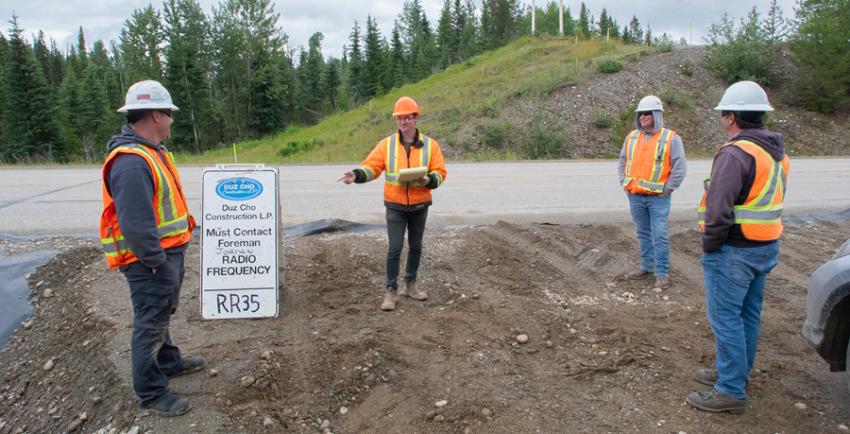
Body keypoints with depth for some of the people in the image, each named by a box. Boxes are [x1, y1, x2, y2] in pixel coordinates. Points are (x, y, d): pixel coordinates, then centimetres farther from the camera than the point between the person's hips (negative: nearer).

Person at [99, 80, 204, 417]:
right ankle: (151, 392, 20)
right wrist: (158, 263, -22)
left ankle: (168, 361, 46)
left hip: (169, 252, 10)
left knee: (161, 314, 26)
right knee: (150, 323, 4)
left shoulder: (153, 152, 8)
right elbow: (134, 225, -31)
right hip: (150, 261, -10)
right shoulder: (131, 162, -26)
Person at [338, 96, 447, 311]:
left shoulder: (430, 145, -3)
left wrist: (428, 180, -24)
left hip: (419, 206, 1)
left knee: (415, 246, 14)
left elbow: (440, 172, -3)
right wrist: (357, 175, -26)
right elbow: (371, 166, -7)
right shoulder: (386, 144, -2)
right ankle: (391, 290, 8)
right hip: (395, 206, -1)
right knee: (395, 248, -3)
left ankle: (411, 284, 30)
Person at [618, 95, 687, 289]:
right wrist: (625, 184, 9)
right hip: (635, 197, 5)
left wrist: (667, 189, -9)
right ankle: (647, 266, 26)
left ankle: (662, 273, 5)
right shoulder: (632, 137, 8)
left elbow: (680, 167, -7)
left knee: (660, 236, -3)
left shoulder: (670, 138, -6)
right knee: (643, 234, 15)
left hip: (658, 198, -5)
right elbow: (622, 162, 19)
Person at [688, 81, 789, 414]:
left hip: (733, 251, -10)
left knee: (725, 318, -1)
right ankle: (735, 372, 33)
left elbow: (718, 209, -27)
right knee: (748, 314, 18)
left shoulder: (735, 153, -21)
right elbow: (771, 201, 14)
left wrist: (708, 245, -14)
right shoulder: (776, 152, 10)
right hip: (765, 247, 10)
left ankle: (731, 391, 6)